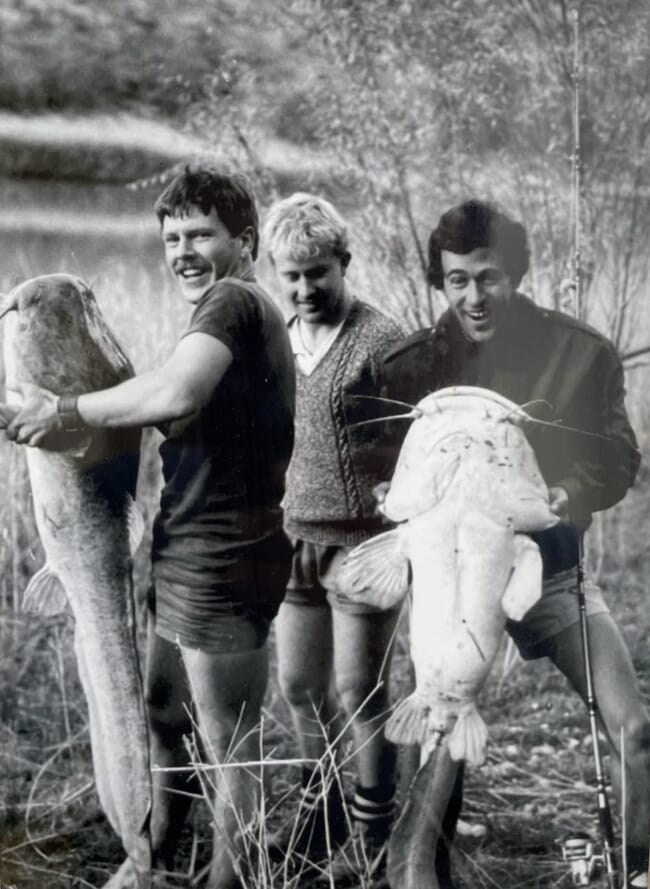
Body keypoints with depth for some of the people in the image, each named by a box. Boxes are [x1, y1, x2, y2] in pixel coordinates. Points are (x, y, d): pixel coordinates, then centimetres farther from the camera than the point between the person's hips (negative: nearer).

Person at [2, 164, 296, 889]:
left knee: (227, 746, 2)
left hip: (219, 564, -11)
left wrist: (65, 411, -19)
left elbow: (174, 394, -32)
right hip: (183, 558, 11)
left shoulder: (233, 301, -15)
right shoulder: (238, 314, 16)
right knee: (162, 716, 24)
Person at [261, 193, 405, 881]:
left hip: (362, 542, -6)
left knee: (359, 693, 1)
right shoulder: (277, 341, 9)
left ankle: (374, 829, 18)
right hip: (295, 539, 7)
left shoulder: (379, 341, -11)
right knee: (299, 686, 14)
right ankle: (320, 807, 33)